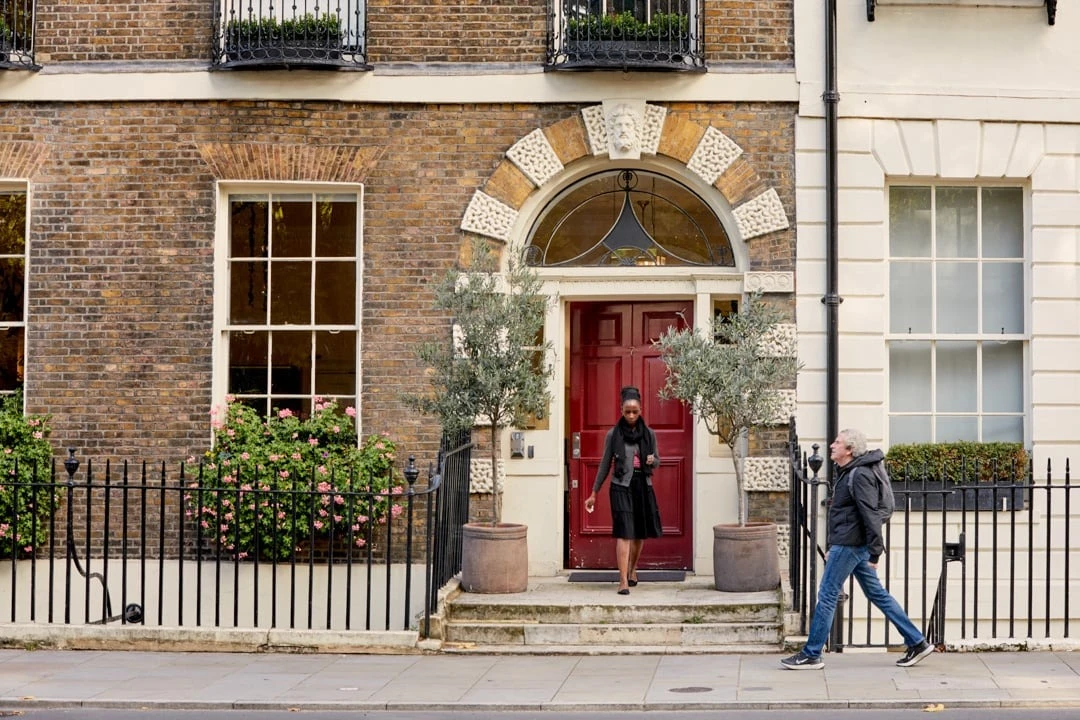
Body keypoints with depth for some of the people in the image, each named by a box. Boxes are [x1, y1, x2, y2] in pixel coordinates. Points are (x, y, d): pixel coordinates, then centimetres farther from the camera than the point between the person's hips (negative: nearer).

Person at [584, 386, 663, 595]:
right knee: (624, 533, -13)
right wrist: (594, 493, 7)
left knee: (640, 533, 12)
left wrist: (653, 460, -10)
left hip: (643, 486, 3)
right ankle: (623, 581, -15)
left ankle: (632, 569, 37)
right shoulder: (613, 434, 0)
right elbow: (605, 465, 6)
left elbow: (657, 460, 15)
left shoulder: (648, 434, 6)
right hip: (621, 487, -3)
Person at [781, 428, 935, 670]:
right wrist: (833, 547, 23)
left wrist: (875, 551, -24)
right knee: (877, 594, 12)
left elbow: (870, 515, -22)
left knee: (827, 597, -4)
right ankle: (917, 643, 14)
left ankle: (811, 655, 3)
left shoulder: (859, 476, -17)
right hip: (847, 545, 11)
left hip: (850, 546, -11)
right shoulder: (847, 474, 15)